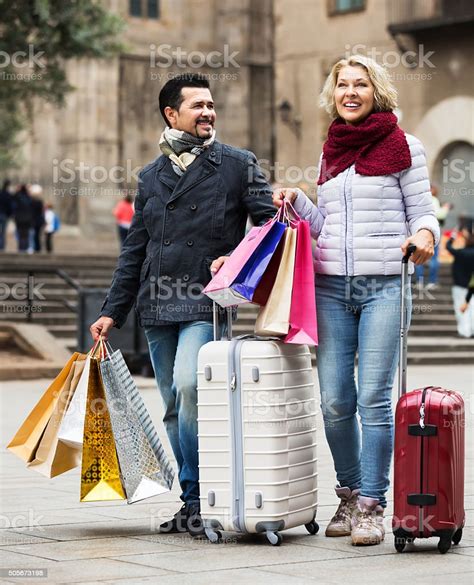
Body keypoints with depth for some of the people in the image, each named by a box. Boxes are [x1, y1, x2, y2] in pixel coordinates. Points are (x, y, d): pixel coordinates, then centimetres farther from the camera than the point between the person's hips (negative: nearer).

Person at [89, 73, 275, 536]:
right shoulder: (151, 177, 16)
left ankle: (197, 498, -10)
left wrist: (237, 257, -14)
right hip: (157, 308, 5)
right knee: (174, 407, 7)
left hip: (207, 303, -5)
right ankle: (193, 503, 16)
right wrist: (113, 311, 13)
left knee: (189, 388, -23)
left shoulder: (238, 164, 4)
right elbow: (134, 250, 18)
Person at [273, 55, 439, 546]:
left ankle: (372, 505, 1)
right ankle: (349, 494, 18)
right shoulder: (330, 151, 17)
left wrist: (424, 236, -19)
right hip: (331, 285, 4)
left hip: (383, 284, -4)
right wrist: (297, 203, 7)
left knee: (373, 397, -7)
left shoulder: (403, 147, 3)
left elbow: (423, 214, 1)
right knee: (334, 399, 1)